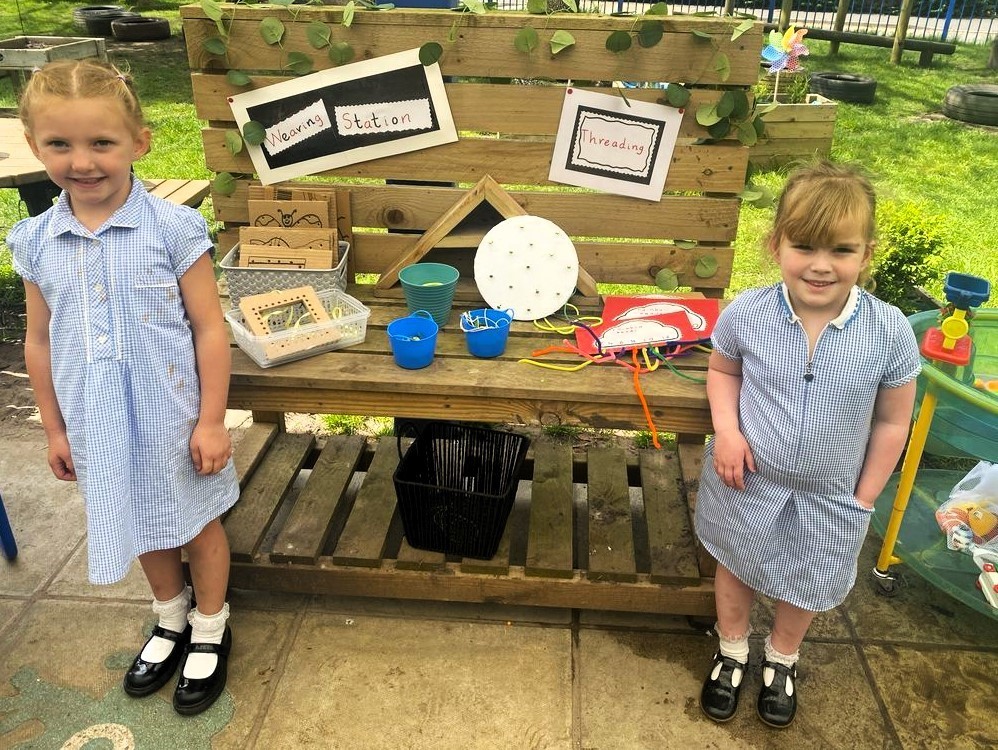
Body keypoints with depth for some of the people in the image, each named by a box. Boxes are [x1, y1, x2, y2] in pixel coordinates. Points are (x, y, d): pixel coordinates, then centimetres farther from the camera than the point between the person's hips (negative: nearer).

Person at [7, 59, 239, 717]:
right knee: (144, 527, 23)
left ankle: (210, 629, 40)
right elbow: (39, 342, 6)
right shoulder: (36, 241, -3)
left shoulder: (173, 228, -16)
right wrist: (55, 428, 10)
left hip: (172, 419, -4)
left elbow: (209, 329, -13)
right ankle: (172, 619, 48)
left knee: (197, 522, 15)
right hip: (100, 429, 4)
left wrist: (211, 421, -12)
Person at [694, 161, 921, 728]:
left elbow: (892, 421, -8)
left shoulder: (889, 331, -21)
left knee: (806, 587, 23)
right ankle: (732, 650, 51)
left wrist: (864, 497, -4)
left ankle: (783, 659, 54)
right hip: (748, 483, 0)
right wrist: (727, 430, -16)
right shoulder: (746, 313, -20)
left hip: (829, 498, 0)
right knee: (735, 568, 22)